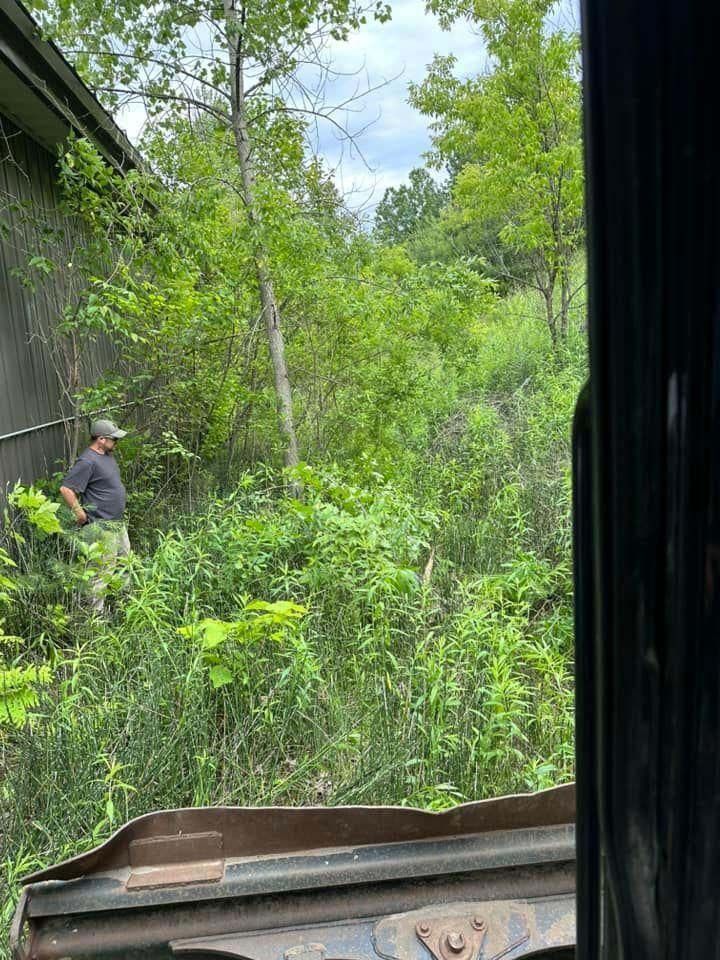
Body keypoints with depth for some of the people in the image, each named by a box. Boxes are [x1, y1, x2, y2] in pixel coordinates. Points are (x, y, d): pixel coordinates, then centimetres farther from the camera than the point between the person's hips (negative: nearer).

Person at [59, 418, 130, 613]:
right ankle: (96, 611, 8)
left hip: (118, 522, 10)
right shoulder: (87, 461, -20)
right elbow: (66, 489, -25)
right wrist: (80, 514, -19)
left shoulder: (107, 455, 9)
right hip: (101, 526, -10)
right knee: (104, 569, -3)